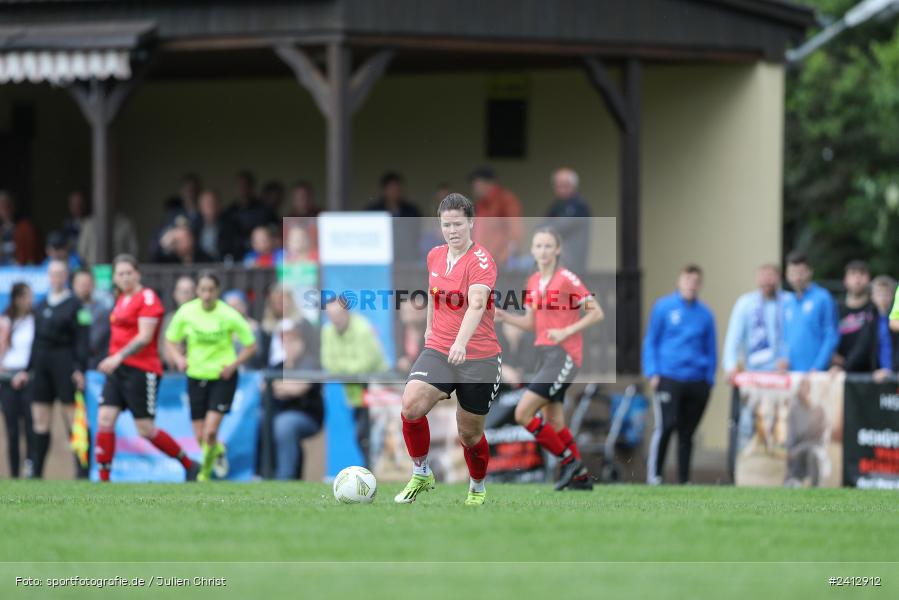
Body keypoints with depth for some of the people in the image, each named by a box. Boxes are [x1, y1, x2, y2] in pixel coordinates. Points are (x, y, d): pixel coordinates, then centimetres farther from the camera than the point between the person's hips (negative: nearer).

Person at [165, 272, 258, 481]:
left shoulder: (228, 315, -14)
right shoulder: (186, 312, -8)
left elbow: (251, 346, -4)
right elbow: (170, 341, 5)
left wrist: (232, 366, -15)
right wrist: (179, 359, -14)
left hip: (223, 378, -3)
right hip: (196, 377, 3)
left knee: (210, 432, -16)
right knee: (200, 437, 6)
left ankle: (205, 472, 7)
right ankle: (218, 451, 41)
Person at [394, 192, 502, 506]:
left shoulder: (481, 260, -16)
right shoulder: (435, 256, 5)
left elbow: (476, 304, -31)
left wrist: (461, 342, -45)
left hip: (479, 358, -4)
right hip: (437, 351, 4)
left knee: (470, 433, 5)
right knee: (411, 406, -21)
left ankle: (477, 488, 33)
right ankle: (421, 474, -3)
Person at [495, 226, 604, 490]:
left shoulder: (567, 279, -11)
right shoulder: (534, 282, 12)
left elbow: (597, 313, -10)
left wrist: (566, 332, -18)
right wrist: (504, 317, 1)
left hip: (563, 355, -8)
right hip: (545, 354, 8)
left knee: (523, 413, -14)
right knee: (553, 423, 10)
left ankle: (569, 459, -2)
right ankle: (581, 477, 19)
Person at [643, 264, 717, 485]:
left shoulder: (705, 314, 10)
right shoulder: (664, 307, 3)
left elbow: (711, 349, 15)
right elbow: (650, 341, 5)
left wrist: (709, 378, 6)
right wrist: (653, 373, -3)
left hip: (697, 382, 3)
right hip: (668, 378, -3)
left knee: (687, 432, 6)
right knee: (666, 425, -15)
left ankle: (684, 480, 12)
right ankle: (653, 474, -7)